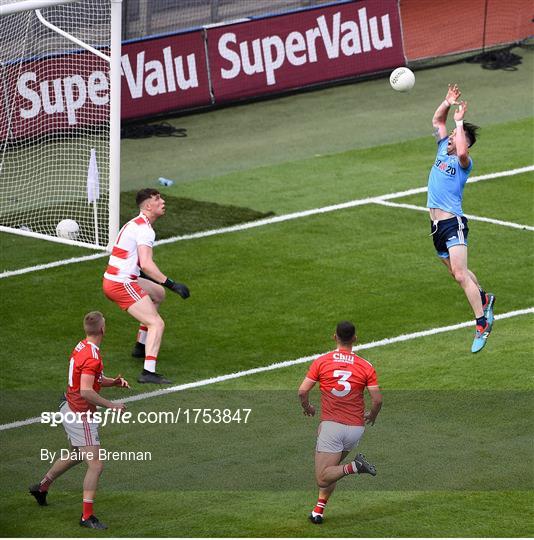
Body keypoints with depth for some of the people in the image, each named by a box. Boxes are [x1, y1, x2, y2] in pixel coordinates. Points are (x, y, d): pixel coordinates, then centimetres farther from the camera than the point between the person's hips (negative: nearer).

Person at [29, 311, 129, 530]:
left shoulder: (82, 347, 5)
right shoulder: (92, 356, -25)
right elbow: (86, 392, -32)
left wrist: (113, 381, 3)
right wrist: (111, 405, -25)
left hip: (70, 409, 10)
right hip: (80, 416, -10)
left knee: (75, 455, 31)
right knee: (96, 465, -9)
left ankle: (42, 487, 47)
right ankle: (87, 516, -9)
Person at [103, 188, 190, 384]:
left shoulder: (135, 224, 17)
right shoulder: (144, 229, -16)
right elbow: (146, 264, -27)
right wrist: (171, 284, -28)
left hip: (113, 279, 10)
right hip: (122, 285, -10)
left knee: (158, 293, 32)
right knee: (157, 324, -15)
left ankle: (141, 347, 35)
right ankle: (148, 372, -26)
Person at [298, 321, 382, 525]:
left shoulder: (321, 362, -1)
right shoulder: (366, 367, 1)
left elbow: (302, 391, -4)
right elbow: (377, 399, -2)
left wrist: (307, 407, 17)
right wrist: (372, 416, 20)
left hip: (331, 424, -4)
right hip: (356, 428, 4)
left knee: (322, 478, -6)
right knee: (332, 468, 24)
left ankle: (355, 466, -27)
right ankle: (319, 509, 16)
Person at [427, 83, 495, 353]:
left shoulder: (463, 162, -11)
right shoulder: (443, 149, 11)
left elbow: (462, 151, -36)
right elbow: (437, 121, 20)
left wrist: (459, 121, -26)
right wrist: (448, 103, 3)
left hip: (453, 224, -9)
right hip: (437, 225, 9)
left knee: (460, 273, -18)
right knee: (457, 272, 19)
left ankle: (482, 322, -20)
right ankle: (484, 298, 41)